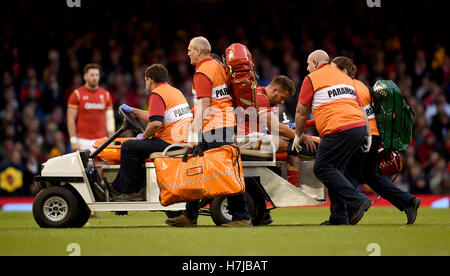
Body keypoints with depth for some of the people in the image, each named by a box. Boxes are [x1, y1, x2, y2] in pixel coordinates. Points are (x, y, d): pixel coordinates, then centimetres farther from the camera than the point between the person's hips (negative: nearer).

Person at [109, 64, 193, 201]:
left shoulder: (157, 94, -10)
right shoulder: (175, 91, 21)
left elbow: (156, 123, -23)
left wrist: (144, 137, -5)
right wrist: (132, 110, 37)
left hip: (168, 143, -10)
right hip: (183, 142, 10)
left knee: (128, 147, -7)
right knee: (138, 145, 24)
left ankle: (131, 192, -3)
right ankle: (118, 186, 24)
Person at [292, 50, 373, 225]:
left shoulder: (312, 79, 7)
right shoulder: (345, 78, 28)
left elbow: (301, 112, 11)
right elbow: (360, 108, 25)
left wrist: (298, 135, 23)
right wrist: (368, 134, 23)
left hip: (338, 130, -8)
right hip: (359, 126, 8)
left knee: (322, 169, -5)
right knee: (334, 169, 13)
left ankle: (357, 201, -17)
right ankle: (339, 217, 7)